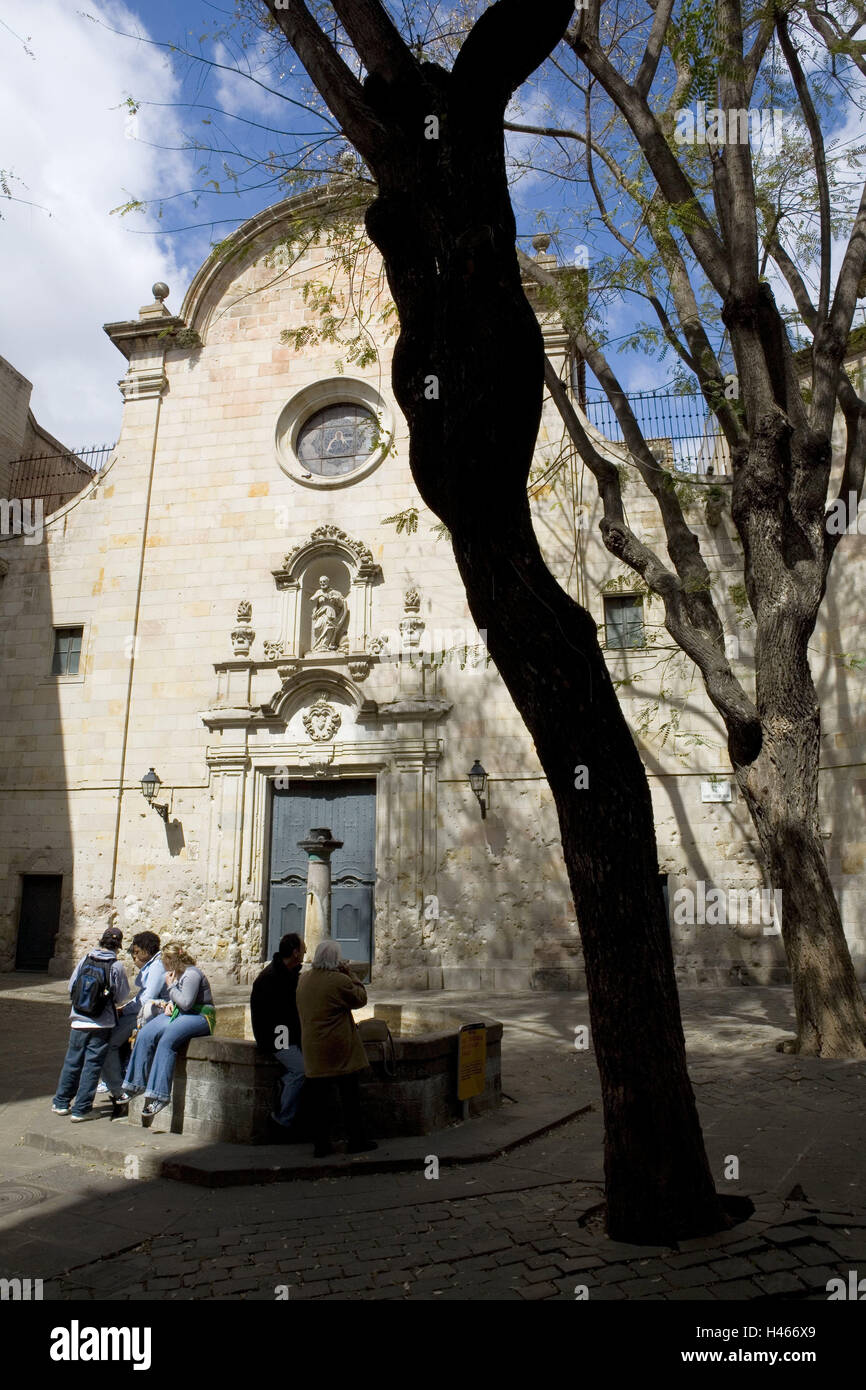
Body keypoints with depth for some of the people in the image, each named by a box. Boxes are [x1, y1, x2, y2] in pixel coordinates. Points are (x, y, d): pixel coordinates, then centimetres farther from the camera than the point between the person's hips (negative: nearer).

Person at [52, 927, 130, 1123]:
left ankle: (61, 1103, 28)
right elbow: (121, 997, -5)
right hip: (102, 1023, -3)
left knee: (72, 1061, 16)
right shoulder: (117, 966, -11)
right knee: (92, 1064, 5)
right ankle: (81, 1109, 7)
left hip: (79, 1021, 3)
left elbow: (71, 986, 5)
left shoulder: (85, 959, -2)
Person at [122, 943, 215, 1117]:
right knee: (145, 1034, -9)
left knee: (167, 1040, -31)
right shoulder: (178, 974, 15)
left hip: (199, 1018, -9)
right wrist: (169, 1004, 4)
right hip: (179, 1014, 9)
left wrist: (171, 986, -11)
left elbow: (186, 1003, -22)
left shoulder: (192, 974, -14)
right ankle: (136, 1084, -3)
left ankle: (159, 1095, -30)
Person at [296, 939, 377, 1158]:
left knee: (319, 1099, 10)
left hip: (313, 1049, 5)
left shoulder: (303, 980, 5)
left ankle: (321, 1144, 13)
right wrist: (349, 973, 0)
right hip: (340, 1050, -5)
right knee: (350, 1097, 8)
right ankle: (356, 1140, 16)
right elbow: (361, 998, -3)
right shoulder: (340, 981, -17)